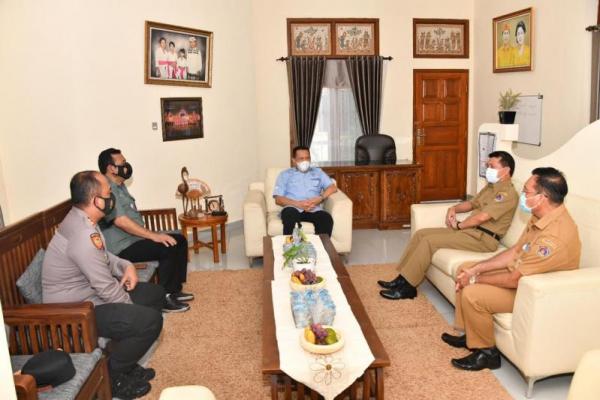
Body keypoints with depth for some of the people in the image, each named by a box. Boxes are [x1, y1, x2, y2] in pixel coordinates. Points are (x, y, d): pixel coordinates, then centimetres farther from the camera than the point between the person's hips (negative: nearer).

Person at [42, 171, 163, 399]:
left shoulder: (79, 219, 2)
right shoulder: (83, 235, -30)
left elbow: (103, 256, 17)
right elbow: (106, 287, -25)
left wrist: (125, 266, -2)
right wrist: (132, 308, -8)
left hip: (88, 293, 10)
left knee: (155, 295, 11)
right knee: (150, 320, -22)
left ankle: (125, 361, 19)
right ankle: (111, 377, 1)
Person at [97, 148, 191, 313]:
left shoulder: (120, 186, 15)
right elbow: (120, 221, -28)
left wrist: (152, 235, 13)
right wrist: (153, 235, -28)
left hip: (134, 238, 10)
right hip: (122, 247, -10)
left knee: (180, 241, 5)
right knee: (168, 248, -26)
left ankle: (174, 290, 11)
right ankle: (164, 298, -12)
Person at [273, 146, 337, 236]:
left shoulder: (318, 172, 26)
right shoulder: (285, 174, 18)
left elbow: (333, 187, 13)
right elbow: (278, 199, 7)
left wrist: (320, 199, -8)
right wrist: (298, 204, -10)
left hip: (314, 209, 2)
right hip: (293, 208, -1)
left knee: (327, 219, -32)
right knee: (289, 214, -38)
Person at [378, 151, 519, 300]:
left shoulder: (508, 193, -14)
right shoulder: (490, 186, 18)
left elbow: (482, 217, -23)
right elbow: (472, 203, 27)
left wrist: (459, 225, -8)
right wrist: (454, 208, 7)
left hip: (483, 238, -10)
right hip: (469, 230, 10)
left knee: (430, 240, -22)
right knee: (421, 233, -2)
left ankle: (407, 287, -16)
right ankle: (402, 279, -2)